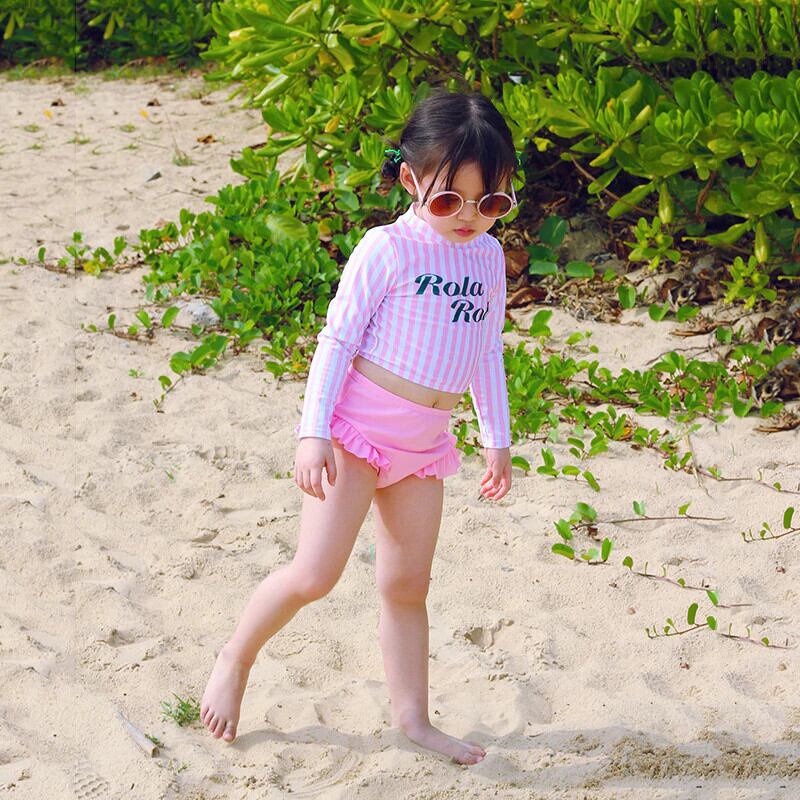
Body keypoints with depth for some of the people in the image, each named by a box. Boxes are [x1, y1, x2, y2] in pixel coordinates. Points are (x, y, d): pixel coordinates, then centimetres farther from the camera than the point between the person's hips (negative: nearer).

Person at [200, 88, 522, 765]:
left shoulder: (489, 256, 6)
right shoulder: (387, 250, -12)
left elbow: (487, 354, 17)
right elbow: (337, 340, -11)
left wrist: (498, 439, 21)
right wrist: (313, 432, -17)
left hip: (423, 443, 6)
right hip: (357, 427, -5)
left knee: (408, 584, 9)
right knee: (315, 574, -8)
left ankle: (412, 716, 17)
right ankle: (237, 657, 15)